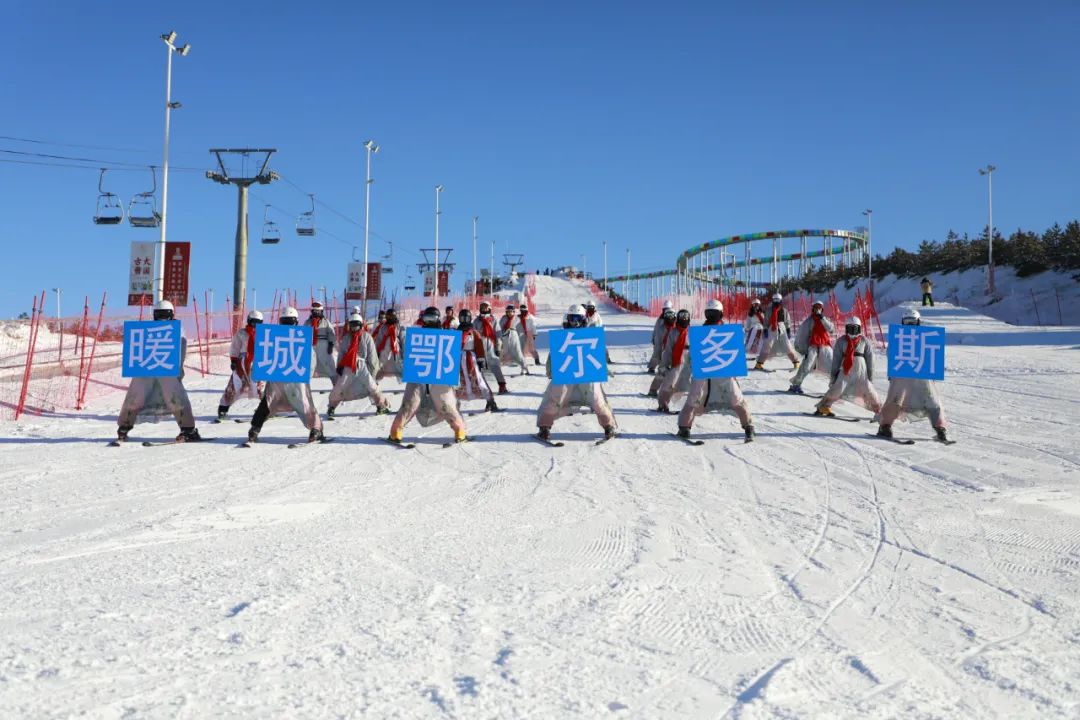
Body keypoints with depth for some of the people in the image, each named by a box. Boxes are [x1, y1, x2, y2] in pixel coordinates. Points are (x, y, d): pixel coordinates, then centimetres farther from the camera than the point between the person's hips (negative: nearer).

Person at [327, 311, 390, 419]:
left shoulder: (366, 336, 2)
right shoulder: (346, 337, 10)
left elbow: (372, 353, 1)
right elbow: (342, 352, 13)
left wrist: (372, 367, -4)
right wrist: (339, 365, 2)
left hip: (362, 365, -2)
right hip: (348, 366, 2)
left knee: (372, 387, -5)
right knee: (339, 387, -4)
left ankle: (382, 406, 8)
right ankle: (332, 408, 9)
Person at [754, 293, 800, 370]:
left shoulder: (784, 311, 7)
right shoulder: (769, 310, 2)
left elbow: (787, 322, 12)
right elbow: (766, 321, 2)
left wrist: (788, 331, 7)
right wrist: (765, 330, -5)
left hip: (782, 330, 2)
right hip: (772, 331, -2)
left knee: (788, 347, 2)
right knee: (766, 347, -6)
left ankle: (796, 362, 11)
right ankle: (759, 363, -2)